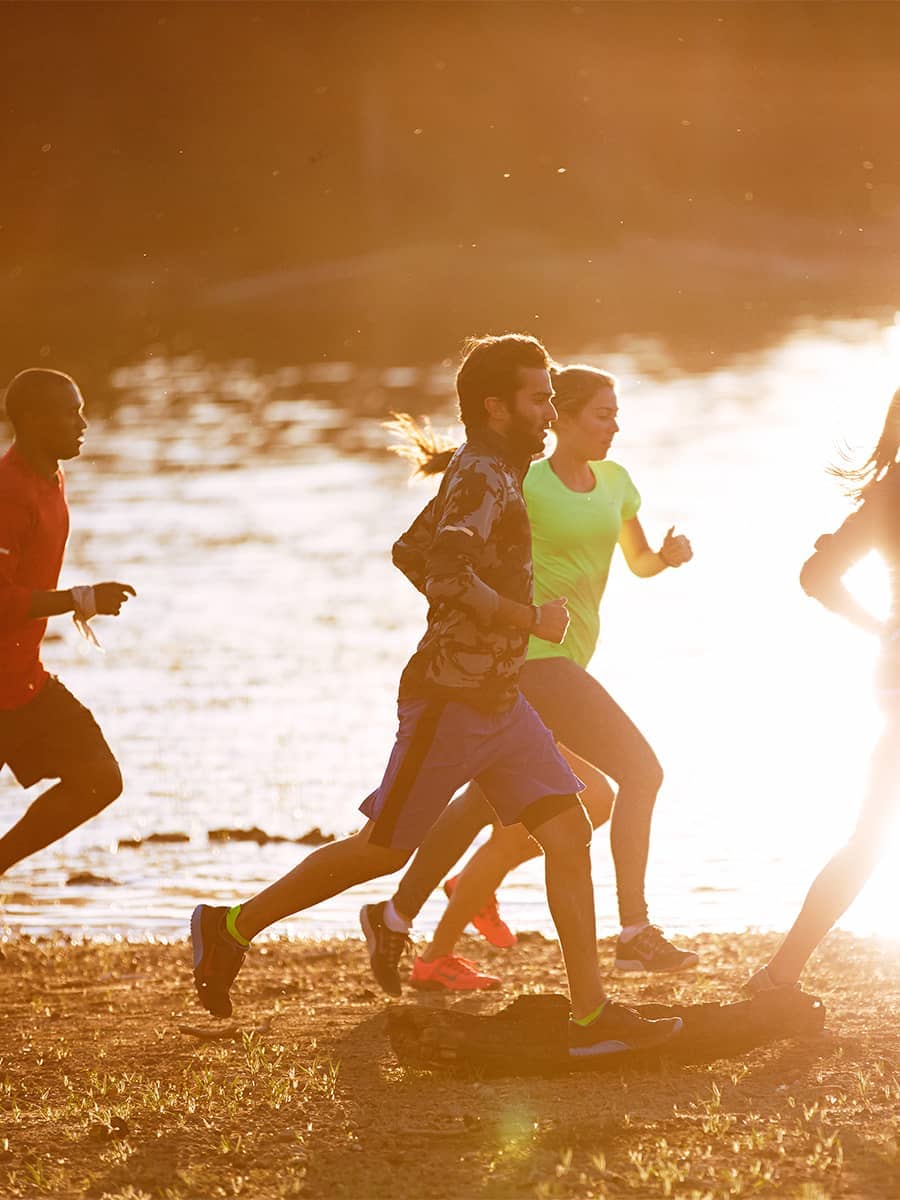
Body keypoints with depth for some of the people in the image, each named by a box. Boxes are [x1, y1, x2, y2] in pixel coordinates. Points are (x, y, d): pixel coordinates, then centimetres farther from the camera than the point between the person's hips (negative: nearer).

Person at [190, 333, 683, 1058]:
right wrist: (529, 619, -21)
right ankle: (231, 928, 16)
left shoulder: (484, 474, 14)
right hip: (449, 703, -9)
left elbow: (411, 552, 25)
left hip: (498, 700, 9)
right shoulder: (482, 477, -17)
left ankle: (593, 1017, -3)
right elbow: (448, 574, -31)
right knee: (385, 850, 1)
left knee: (569, 834, -1)